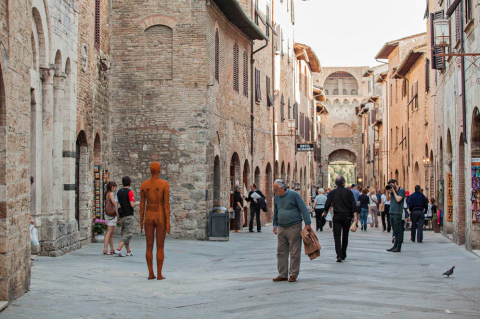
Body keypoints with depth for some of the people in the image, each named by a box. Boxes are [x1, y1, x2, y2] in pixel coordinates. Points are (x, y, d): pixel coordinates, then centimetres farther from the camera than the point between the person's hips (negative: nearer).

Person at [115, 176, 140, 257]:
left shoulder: (119, 192, 9)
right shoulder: (130, 192, -11)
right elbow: (132, 205, -16)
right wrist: (137, 203, 3)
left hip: (122, 216, 7)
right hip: (129, 215, -7)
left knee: (124, 233, 14)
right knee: (128, 234, -6)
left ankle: (128, 251, 17)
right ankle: (118, 249, -18)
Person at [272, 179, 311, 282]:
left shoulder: (294, 195, -9)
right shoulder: (277, 197, 9)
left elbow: (304, 209, -9)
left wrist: (307, 223, -13)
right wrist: (275, 225, 19)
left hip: (294, 227, -6)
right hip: (281, 228, 6)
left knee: (294, 253, -2)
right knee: (281, 252, 6)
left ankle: (293, 275, 5)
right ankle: (282, 275, 12)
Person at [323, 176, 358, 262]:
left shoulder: (332, 192, -1)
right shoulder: (349, 192, -1)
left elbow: (327, 205, 1)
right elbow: (353, 205, -8)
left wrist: (325, 212, 20)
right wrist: (355, 217, -9)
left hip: (337, 216, -1)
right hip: (347, 216, 1)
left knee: (337, 236, -2)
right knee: (345, 236, 15)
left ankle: (339, 255, -16)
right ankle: (343, 255, 24)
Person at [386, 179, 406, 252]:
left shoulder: (402, 190, -5)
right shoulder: (392, 191, 17)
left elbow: (398, 199, -15)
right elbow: (388, 199, 12)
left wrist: (393, 191, -7)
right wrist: (387, 191, 1)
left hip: (397, 213, -8)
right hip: (392, 212, 8)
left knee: (398, 230, -5)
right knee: (395, 231, 11)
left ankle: (398, 247, -4)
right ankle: (395, 246, 14)